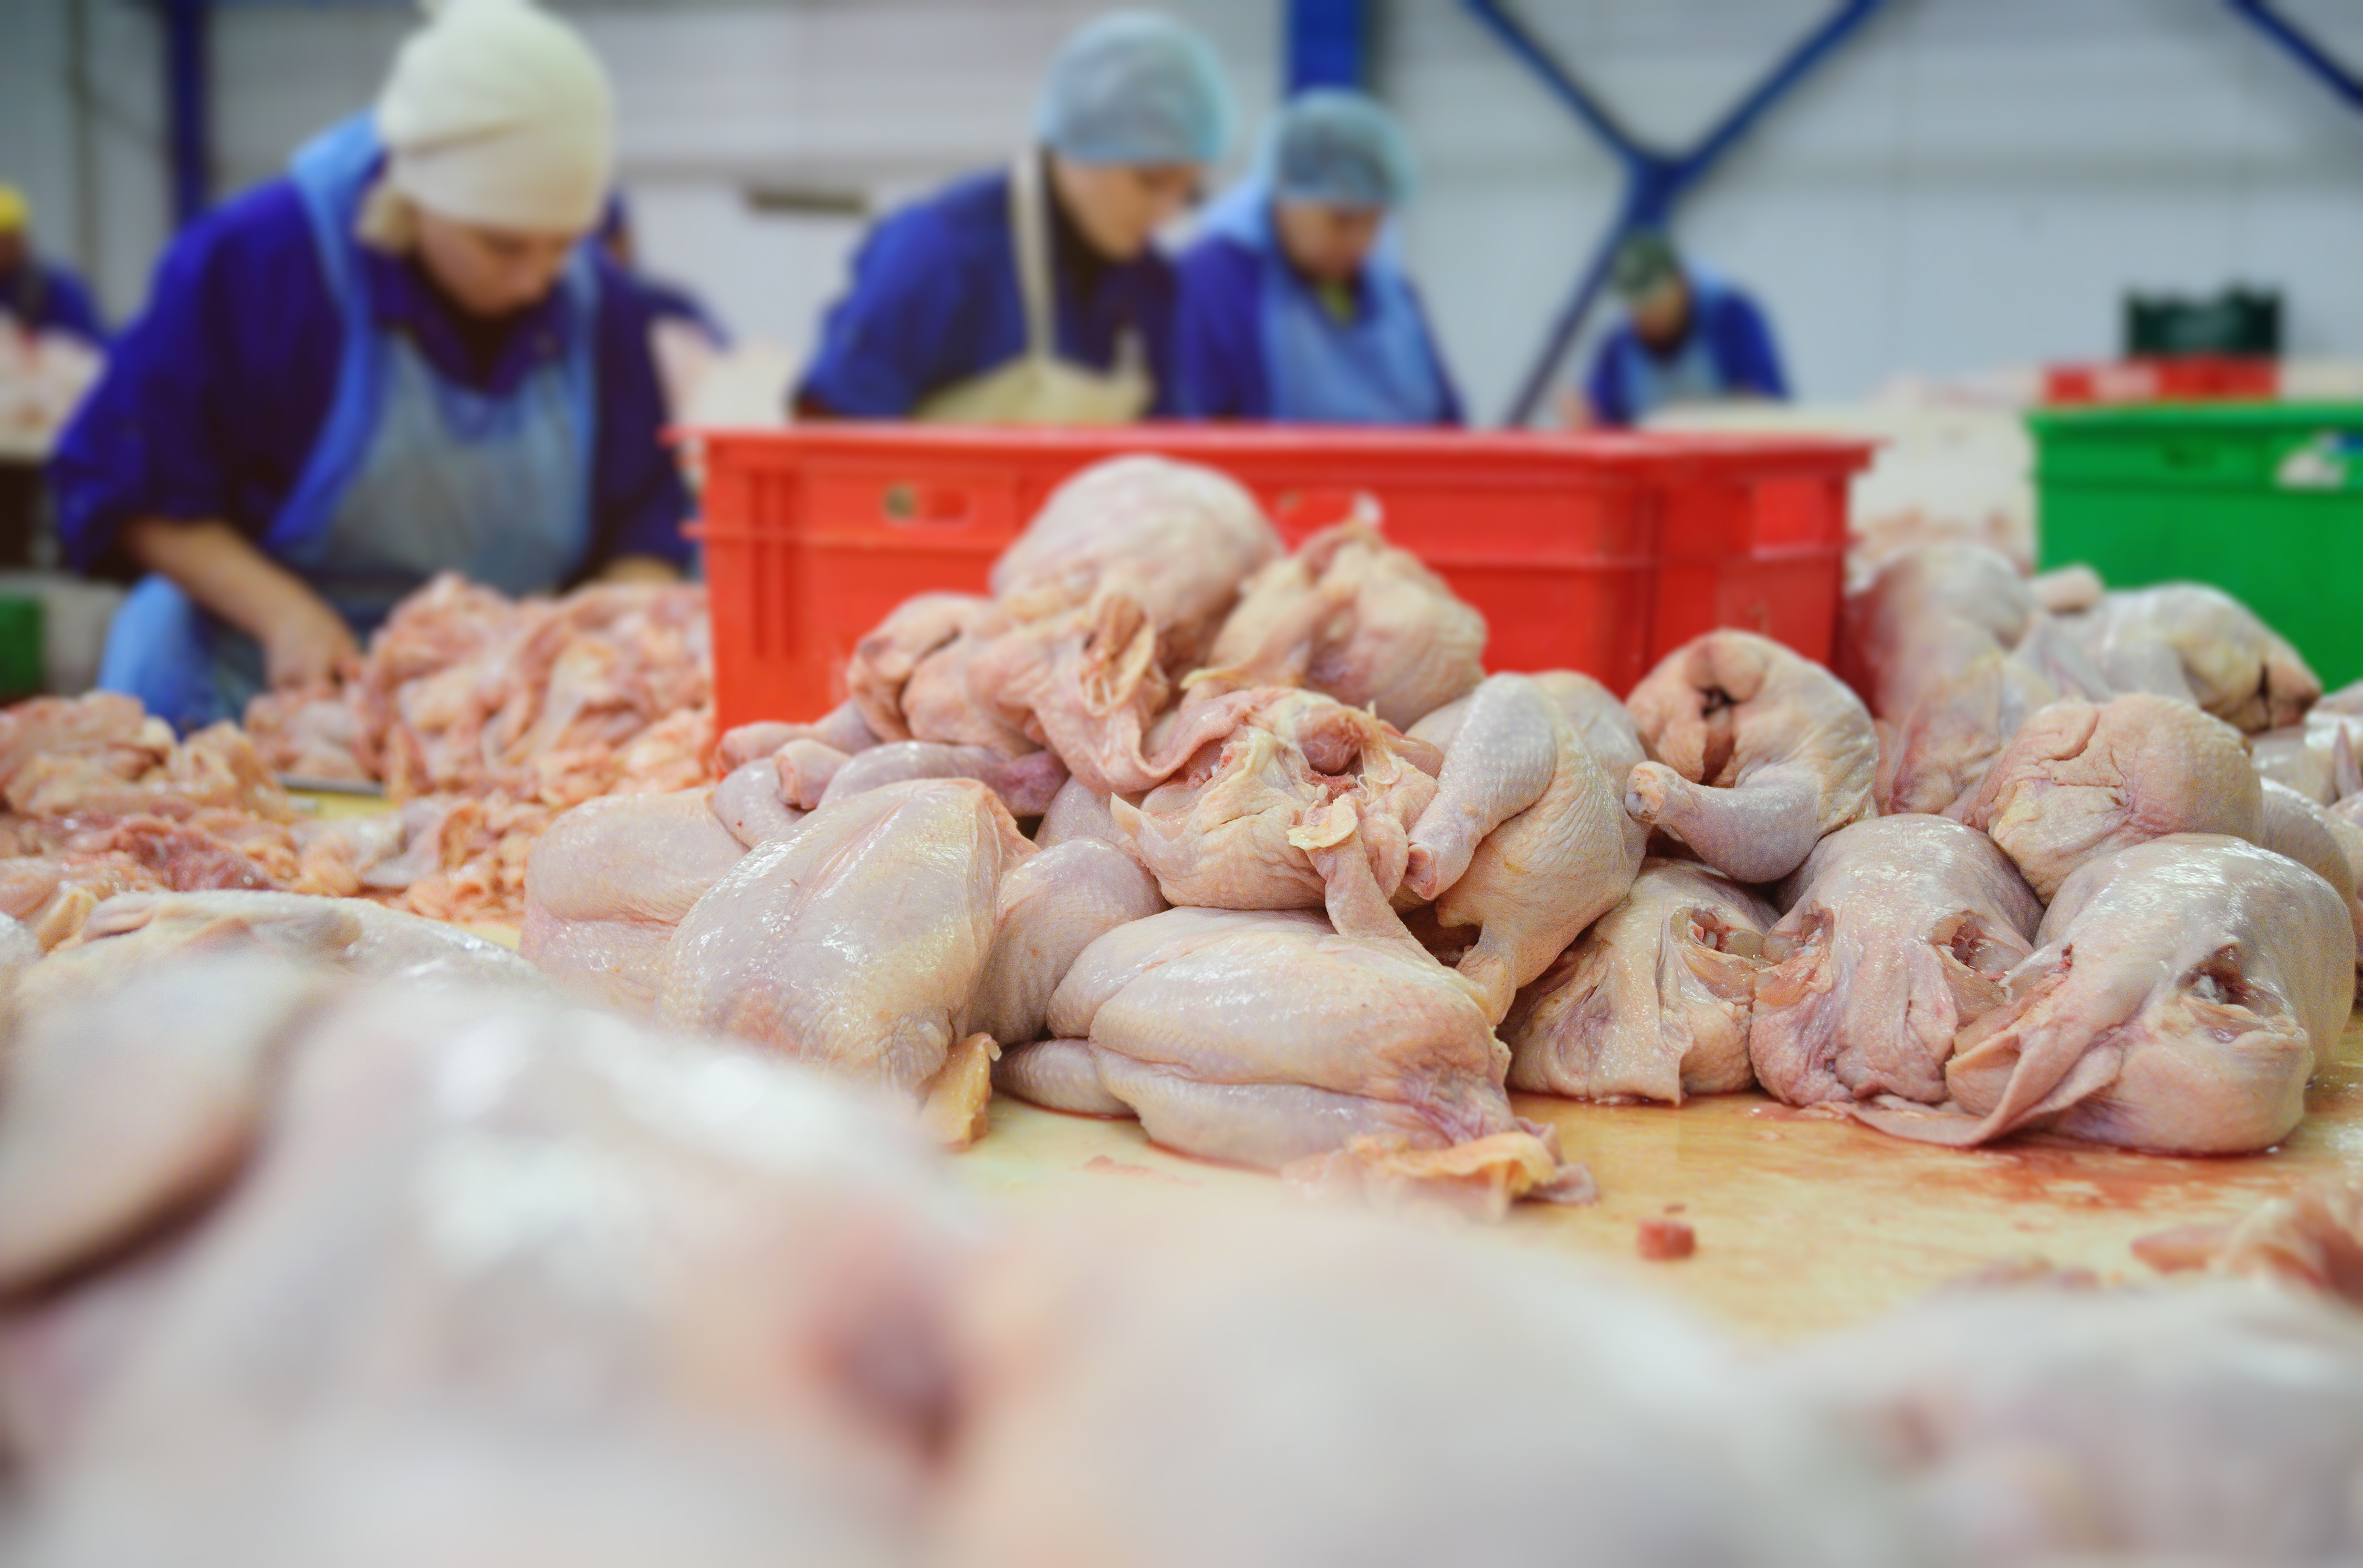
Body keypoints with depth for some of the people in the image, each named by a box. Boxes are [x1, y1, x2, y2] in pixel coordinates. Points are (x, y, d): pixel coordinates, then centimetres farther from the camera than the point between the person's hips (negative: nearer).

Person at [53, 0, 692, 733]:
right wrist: (284, 611, -19)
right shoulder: (252, 262, -10)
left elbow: (644, 524, 8)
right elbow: (130, 492, -5)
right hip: (244, 697, -2)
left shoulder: (598, 305, 2)